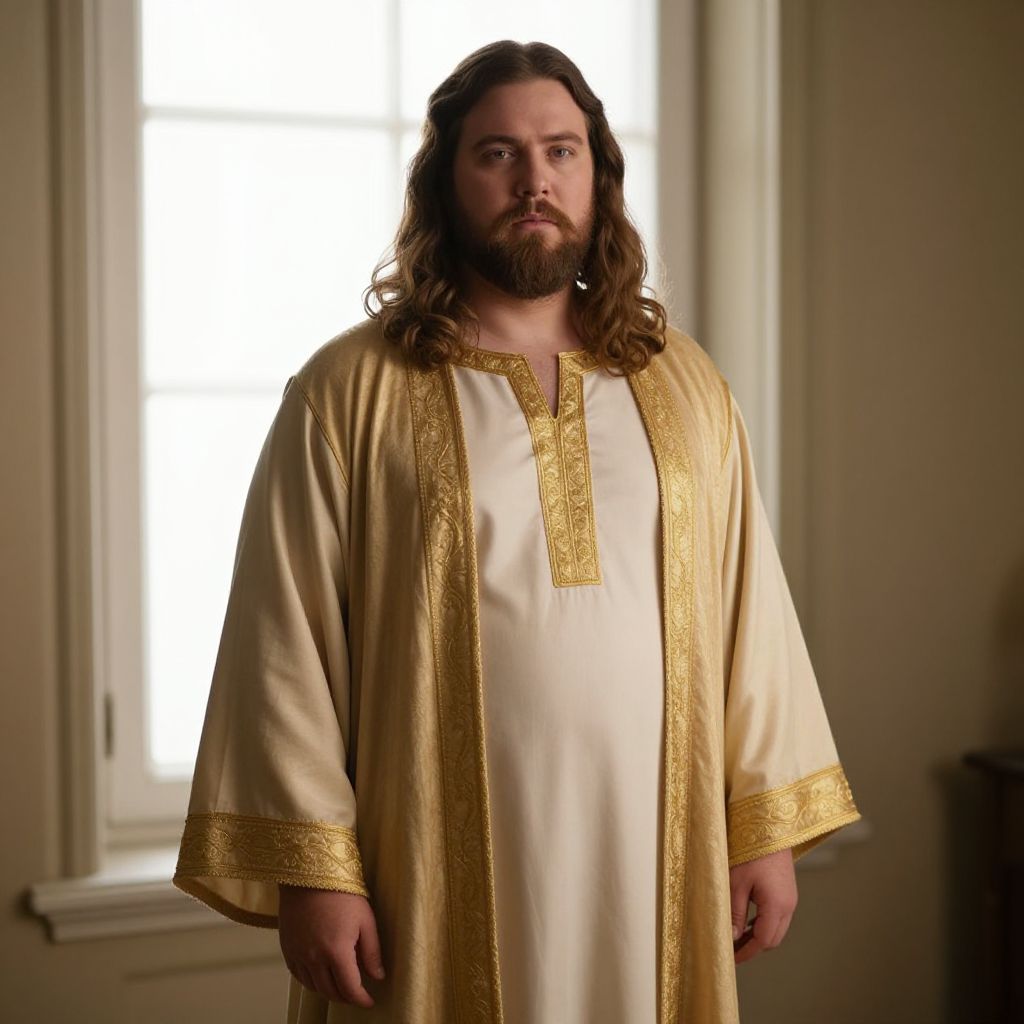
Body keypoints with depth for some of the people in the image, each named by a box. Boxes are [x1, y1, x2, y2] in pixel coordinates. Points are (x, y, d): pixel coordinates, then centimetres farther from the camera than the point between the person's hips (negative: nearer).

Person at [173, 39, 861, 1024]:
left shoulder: (683, 384, 8)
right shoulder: (348, 392, -3)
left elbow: (746, 605, 7)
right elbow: (287, 643, -5)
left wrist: (768, 827, 3)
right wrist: (310, 870, -10)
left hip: (651, 864, 3)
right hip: (442, 876, -3)